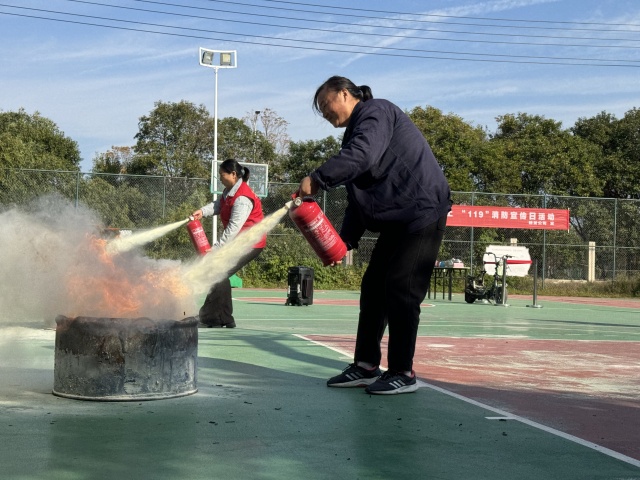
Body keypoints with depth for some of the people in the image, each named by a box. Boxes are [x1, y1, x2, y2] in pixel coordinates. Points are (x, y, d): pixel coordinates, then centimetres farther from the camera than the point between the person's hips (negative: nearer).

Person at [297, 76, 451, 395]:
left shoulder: (375, 112, -8)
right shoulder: (357, 129, 21)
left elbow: (362, 156, -29)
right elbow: (358, 194, 18)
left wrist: (317, 179, -25)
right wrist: (345, 239, 9)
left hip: (421, 212, -10)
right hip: (397, 219, 10)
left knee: (401, 290, -9)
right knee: (373, 286, 9)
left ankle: (403, 373, 0)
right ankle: (366, 366, 16)